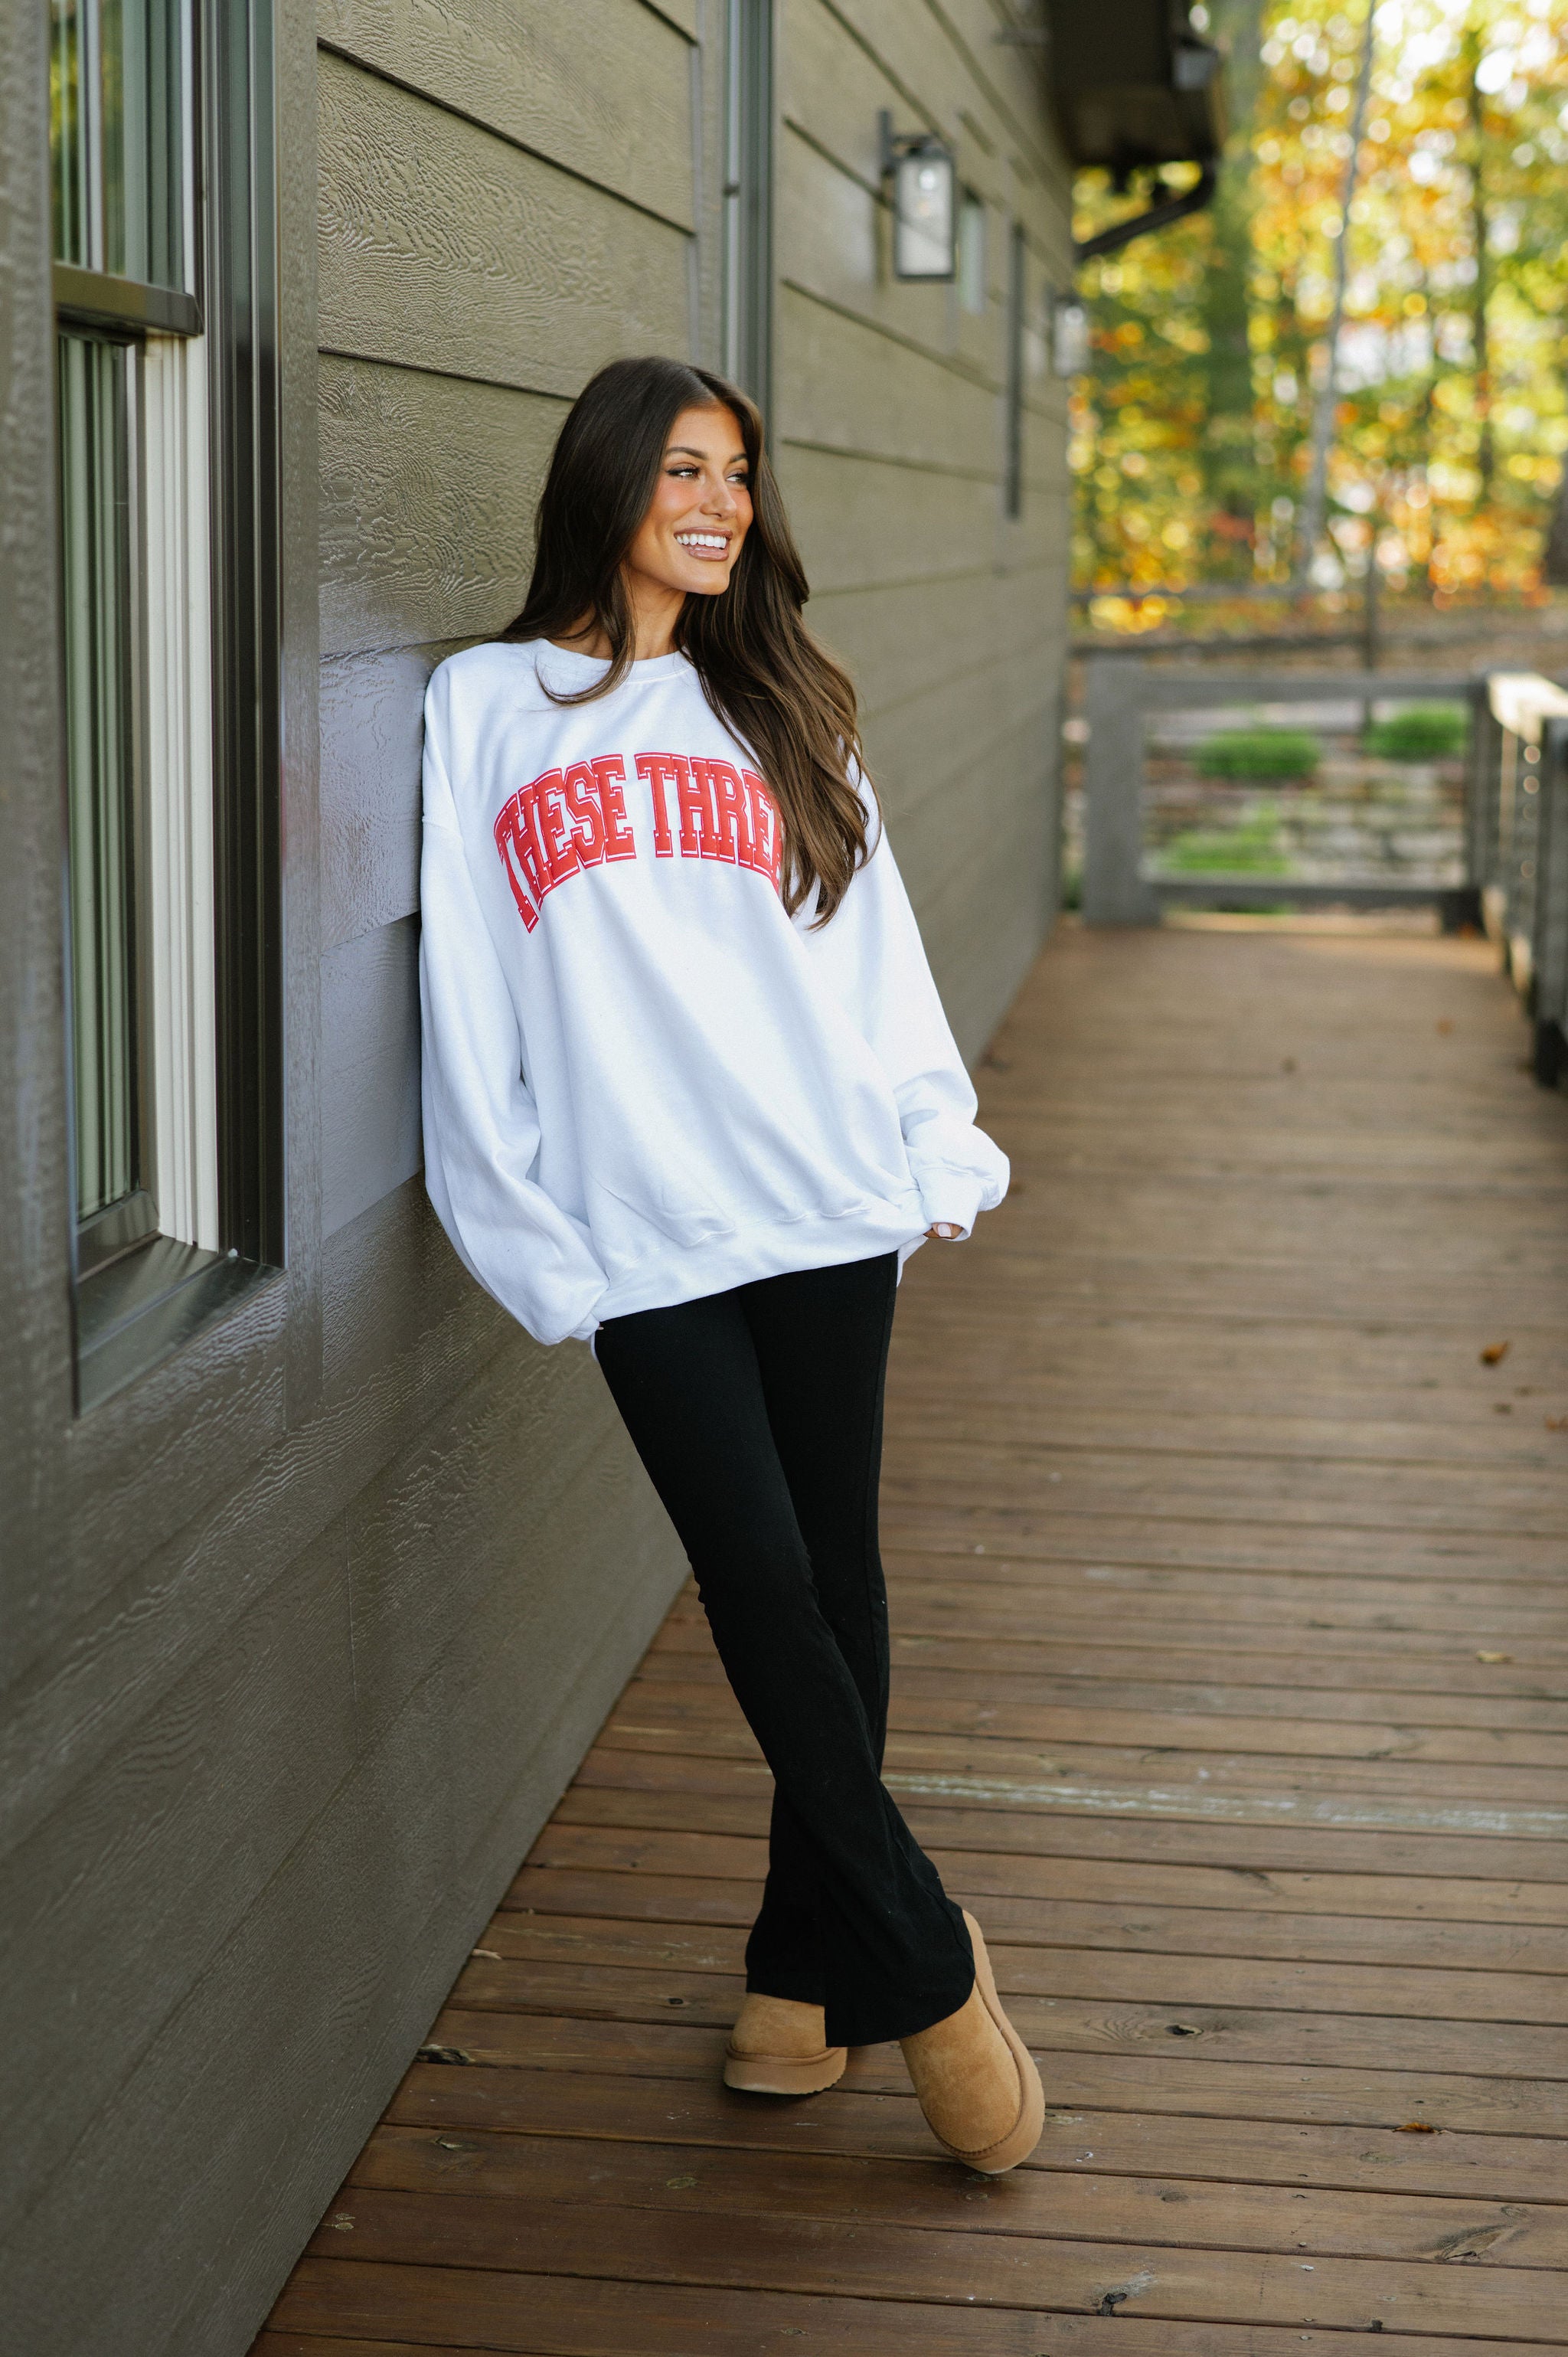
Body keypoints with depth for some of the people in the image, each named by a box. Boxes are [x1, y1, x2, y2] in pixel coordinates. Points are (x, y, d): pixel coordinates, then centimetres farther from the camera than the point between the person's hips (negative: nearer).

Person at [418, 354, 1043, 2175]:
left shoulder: (778, 714, 16)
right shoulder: (489, 708, 7)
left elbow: (872, 950, 13)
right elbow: (471, 996, 3)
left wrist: (938, 1150, 3)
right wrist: (524, 1225, -2)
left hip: (826, 1208, 3)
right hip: (641, 1239, -3)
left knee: (833, 1578, 6)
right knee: (761, 1585, -6)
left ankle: (808, 1959, 21)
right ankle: (922, 1968, 7)